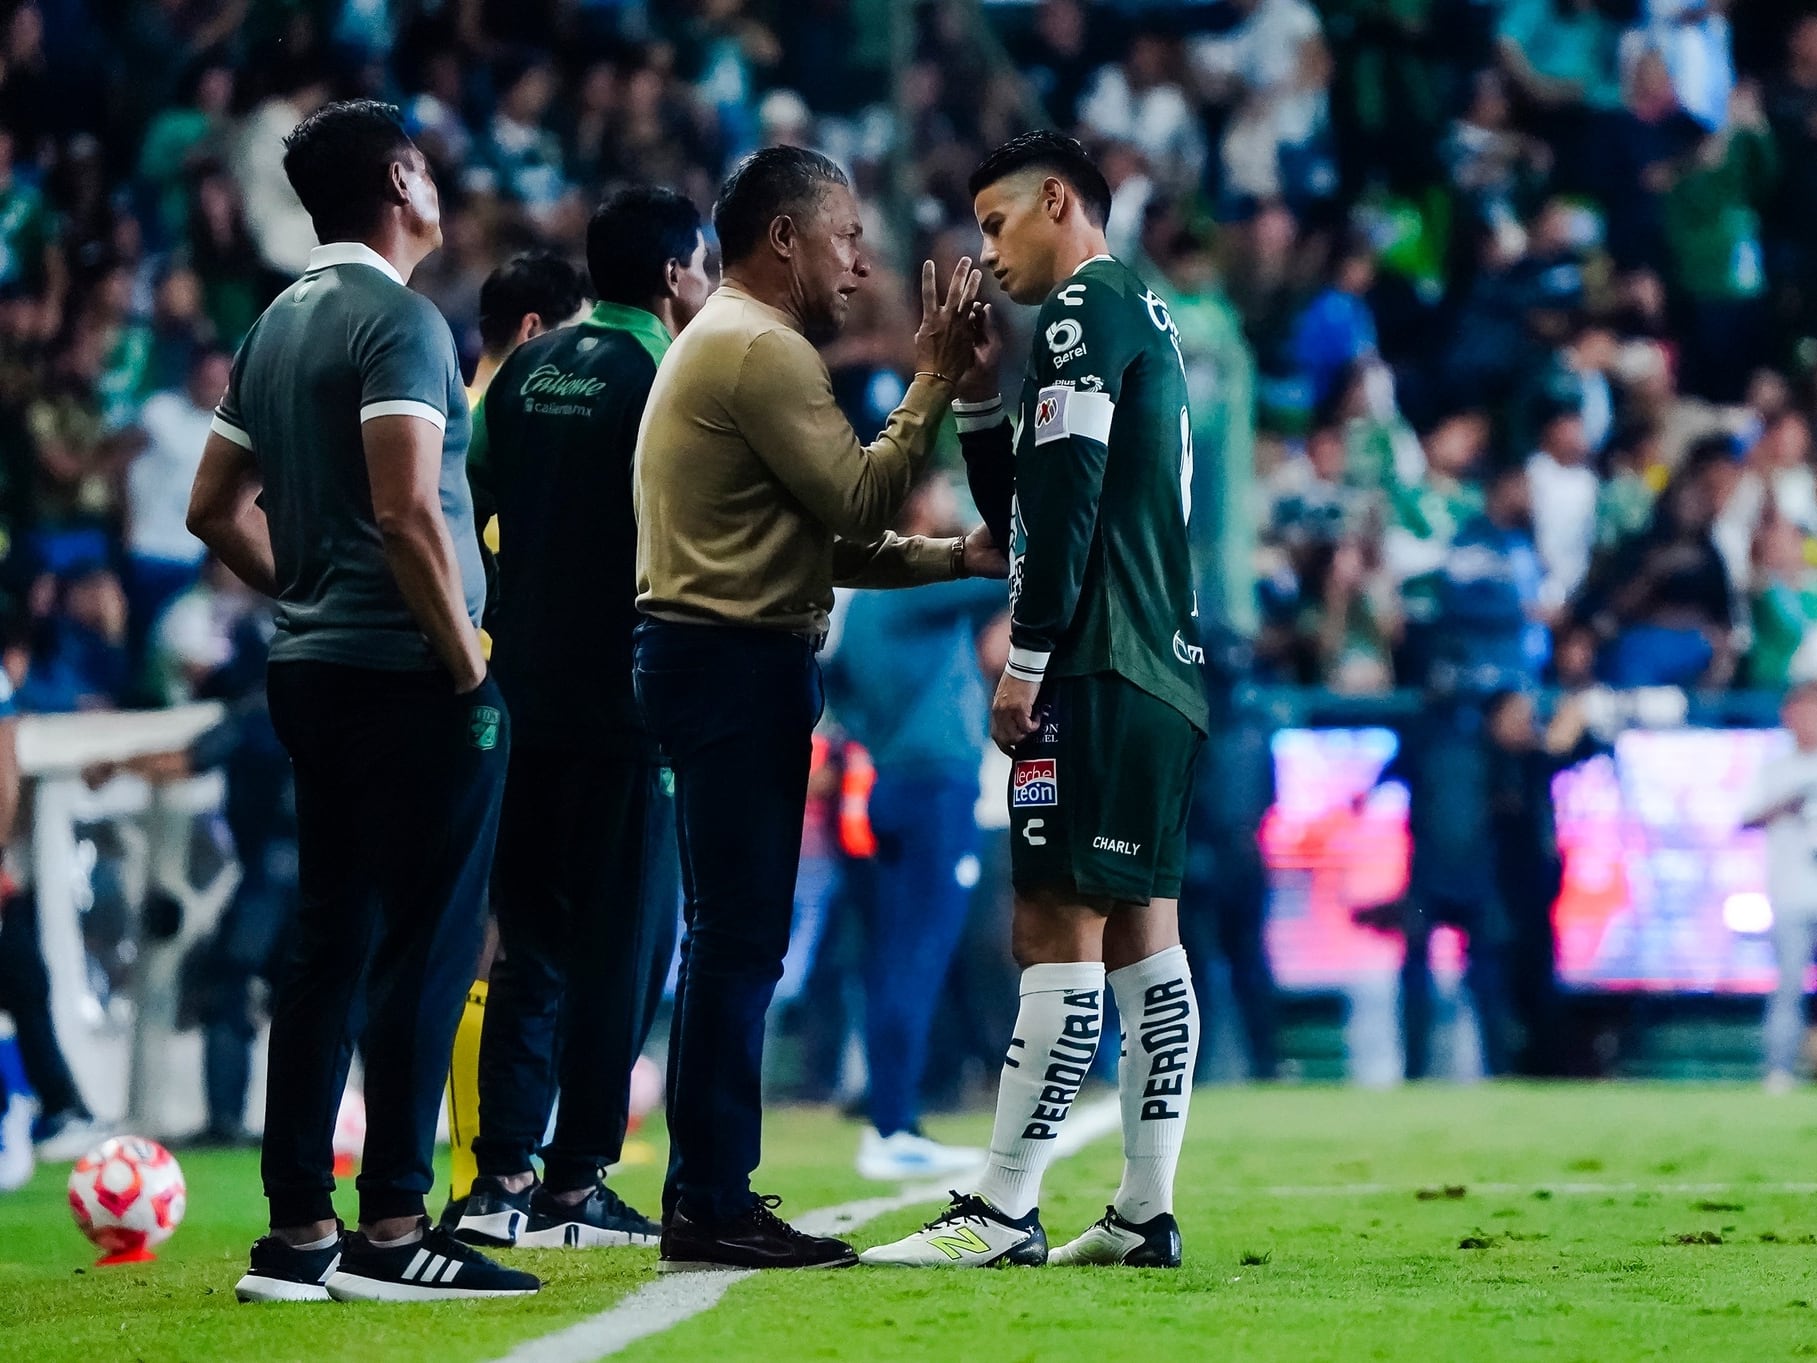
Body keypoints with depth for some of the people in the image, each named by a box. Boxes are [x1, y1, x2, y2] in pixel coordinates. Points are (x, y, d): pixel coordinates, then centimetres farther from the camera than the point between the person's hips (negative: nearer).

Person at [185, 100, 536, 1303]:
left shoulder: (278, 326, 15)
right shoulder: (398, 321, -12)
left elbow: (217, 510, 18)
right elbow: (406, 510, -22)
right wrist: (467, 661, -15)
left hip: (314, 667, 9)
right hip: (406, 673, -9)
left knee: (331, 943, 9)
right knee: (423, 947, -5)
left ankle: (298, 1232, 8)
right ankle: (391, 1229, -5)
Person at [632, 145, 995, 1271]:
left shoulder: (723, 344, 23)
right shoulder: (764, 349, -11)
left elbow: (829, 542, 19)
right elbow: (860, 501, -16)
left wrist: (958, 558, 11)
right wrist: (935, 381, -9)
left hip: (714, 659, 11)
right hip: (739, 664, -11)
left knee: (734, 935, 13)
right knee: (742, 936, -10)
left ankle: (710, 1197, 16)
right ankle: (713, 1208, -10)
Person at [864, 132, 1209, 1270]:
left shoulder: (1086, 311, -7)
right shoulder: (1145, 321, 24)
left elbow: (1066, 497, -17)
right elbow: (1023, 513, 28)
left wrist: (1028, 659, -17)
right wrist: (976, 396, 17)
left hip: (1099, 673, -10)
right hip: (1164, 674, 10)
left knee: (1059, 937, -11)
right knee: (1143, 936, 7)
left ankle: (1000, 1215, -13)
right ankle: (1146, 1216, 7)